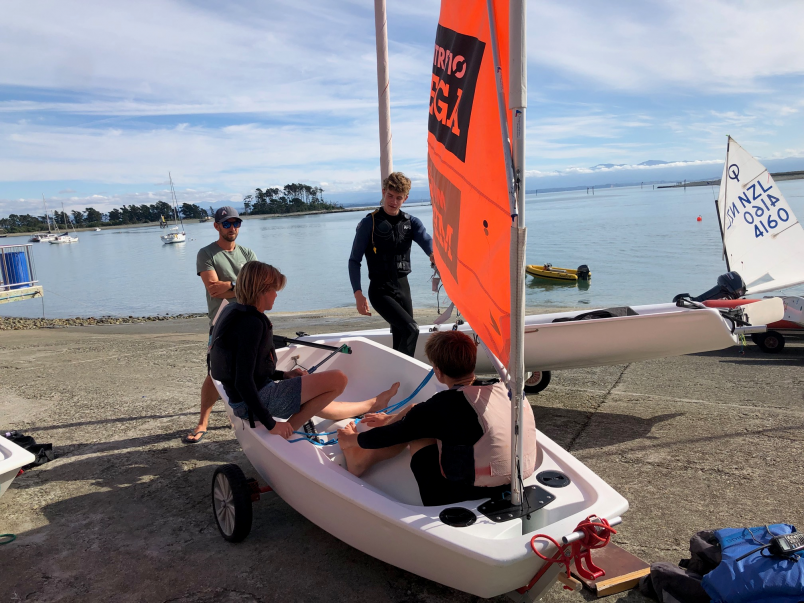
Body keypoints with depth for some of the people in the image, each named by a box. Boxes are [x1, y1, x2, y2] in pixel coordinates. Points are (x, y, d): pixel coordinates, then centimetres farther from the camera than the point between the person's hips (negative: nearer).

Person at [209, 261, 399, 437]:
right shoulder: (252, 323, -22)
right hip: (257, 399, -11)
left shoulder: (235, 313, 9)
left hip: (242, 401, 11)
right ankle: (289, 429, -3)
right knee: (337, 379, -9)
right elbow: (243, 381, -28)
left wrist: (283, 375, 12)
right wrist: (270, 424, -23)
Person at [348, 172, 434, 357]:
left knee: (400, 339, 9)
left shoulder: (411, 222, 8)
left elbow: (426, 240, -12)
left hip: (403, 287, 5)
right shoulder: (369, 223, -4)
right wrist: (358, 294, -14)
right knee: (411, 329, -22)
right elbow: (354, 260, -3)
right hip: (380, 290, -5)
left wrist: (434, 253, -37)